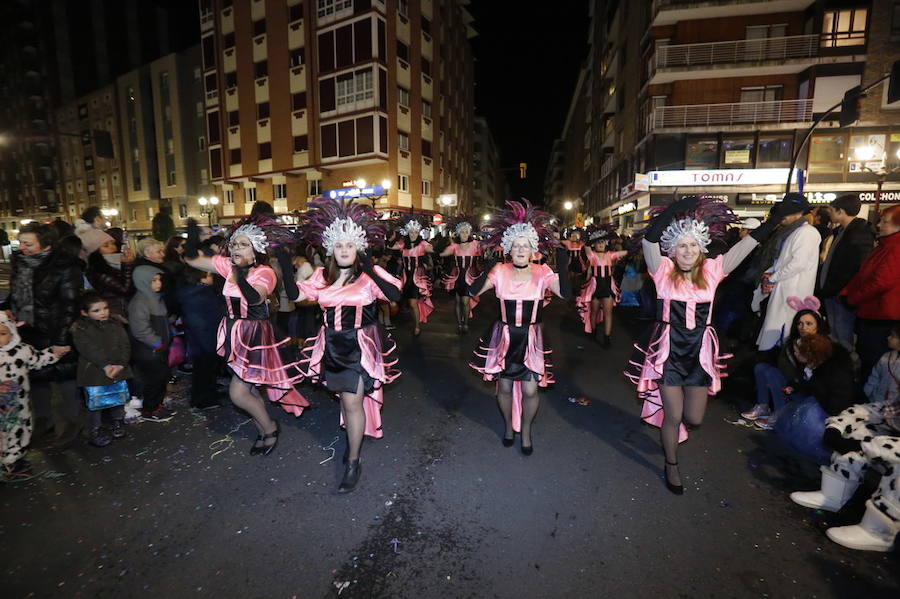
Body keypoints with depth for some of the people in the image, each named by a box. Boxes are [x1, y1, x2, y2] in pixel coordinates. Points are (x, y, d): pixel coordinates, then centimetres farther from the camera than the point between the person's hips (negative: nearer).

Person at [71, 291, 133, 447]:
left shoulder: (116, 323, 3)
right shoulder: (80, 329, -8)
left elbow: (125, 345, -2)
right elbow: (88, 349, -18)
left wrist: (120, 364, -16)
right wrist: (106, 365, -25)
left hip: (118, 370, 4)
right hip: (94, 373, -3)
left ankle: (117, 422, 36)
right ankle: (95, 430, 20)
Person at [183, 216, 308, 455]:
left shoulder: (264, 272, -16)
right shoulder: (227, 265, 3)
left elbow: (255, 298, -32)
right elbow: (191, 259, 6)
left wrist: (240, 276, -40)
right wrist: (193, 234, -8)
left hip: (255, 336, -7)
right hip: (235, 335, 7)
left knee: (238, 393, -7)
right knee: (249, 389, 16)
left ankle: (269, 427, 18)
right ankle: (264, 432, 35)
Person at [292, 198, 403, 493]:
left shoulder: (370, 274, -10)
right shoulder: (322, 275, 5)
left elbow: (396, 295, -24)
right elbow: (296, 294, -2)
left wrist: (370, 270, -28)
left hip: (360, 345, -5)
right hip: (333, 346, 6)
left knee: (353, 401, -7)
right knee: (345, 397, 20)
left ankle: (353, 462, 8)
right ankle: (354, 439, 45)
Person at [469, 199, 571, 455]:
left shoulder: (542, 272, -8)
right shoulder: (500, 271, -6)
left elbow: (565, 294, -20)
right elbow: (473, 291, -14)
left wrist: (563, 268, -33)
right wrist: (485, 272, -29)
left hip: (531, 338, -1)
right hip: (504, 337, 1)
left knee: (530, 389, 0)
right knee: (504, 386, 12)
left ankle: (526, 430, 29)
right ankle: (508, 426, 39)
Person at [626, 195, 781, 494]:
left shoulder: (711, 270, 2)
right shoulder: (663, 270, -6)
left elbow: (748, 243, 0)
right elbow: (650, 239, -21)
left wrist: (774, 219, -7)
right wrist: (676, 209, -29)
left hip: (700, 351, 3)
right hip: (669, 350, -3)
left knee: (694, 418, 9)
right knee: (673, 416, 4)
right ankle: (671, 465, 30)